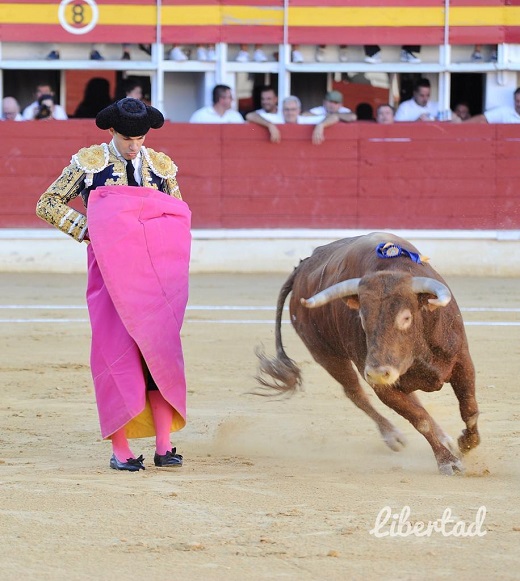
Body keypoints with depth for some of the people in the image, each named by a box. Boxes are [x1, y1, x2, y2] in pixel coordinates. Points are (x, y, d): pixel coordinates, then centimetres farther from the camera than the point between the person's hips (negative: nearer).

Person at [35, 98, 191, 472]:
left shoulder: (162, 166, 10)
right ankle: (121, 451, 0)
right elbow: (47, 204, 6)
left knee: (160, 352, -3)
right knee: (116, 354, -5)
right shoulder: (90, 162, 2)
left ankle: (164, 447, -1)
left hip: (153, 273, 2)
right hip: (110, 270, -2)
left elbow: (180, 217, 20)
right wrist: (85, 228, -7)